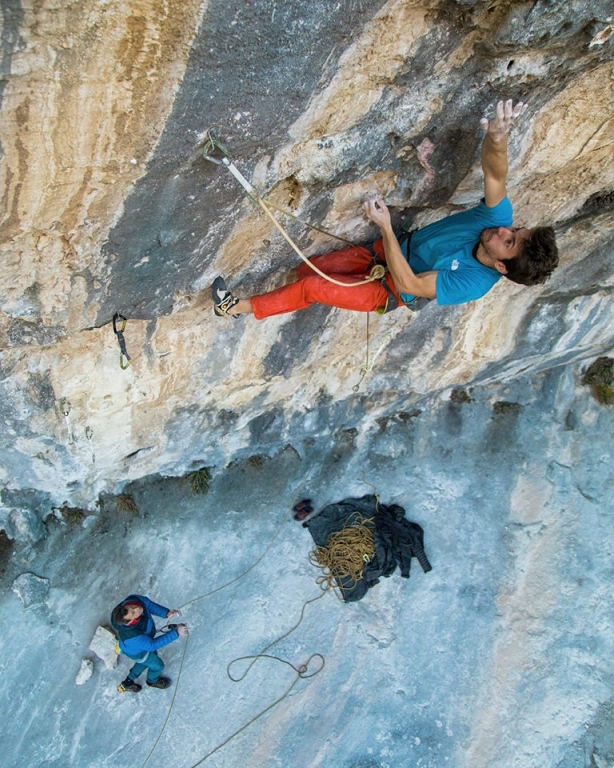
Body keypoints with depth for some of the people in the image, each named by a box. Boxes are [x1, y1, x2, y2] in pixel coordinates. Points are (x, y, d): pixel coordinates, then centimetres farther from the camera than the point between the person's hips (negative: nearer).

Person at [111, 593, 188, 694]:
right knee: (157, 665, 22)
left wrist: (166, 613, -26)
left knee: (152, 655, 33)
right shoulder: (132, 637, -48)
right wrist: (176, 633, -30)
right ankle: (152, 681, 58)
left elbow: (148, 604, -16)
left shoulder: (133, 599, -37)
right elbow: (152, 644, -31)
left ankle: (128, 683, 53)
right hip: (137, 651, -5)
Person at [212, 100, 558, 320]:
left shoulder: (472, 284, -34)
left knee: (310, 286, -10)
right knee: (307, 269, 1)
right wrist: (498, 138, -59)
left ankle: (240, 306, 7)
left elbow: (409, 285, -33)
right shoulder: (498, 219, -19)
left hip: (390, 290, -6)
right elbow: (495, 173, -34)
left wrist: (385, 226, -38)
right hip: (395, 251, 6)